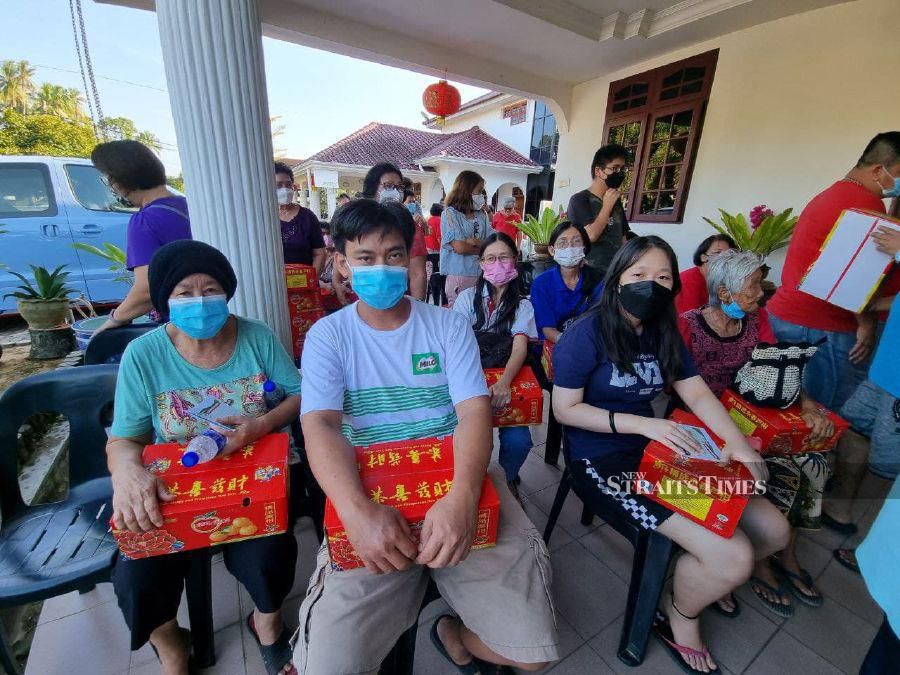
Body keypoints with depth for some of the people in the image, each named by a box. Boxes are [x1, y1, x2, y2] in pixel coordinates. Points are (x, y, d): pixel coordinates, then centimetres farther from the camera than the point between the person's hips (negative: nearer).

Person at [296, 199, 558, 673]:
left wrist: (463, 496, -28)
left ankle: (455, 635, 26)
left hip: (456, 484, 1)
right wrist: (357, 510, -30)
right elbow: (320, 426, -11)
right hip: (371, 495, 0)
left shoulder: (449, 326, 2)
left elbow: (474, 411, -8)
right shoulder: (327, 336, 2)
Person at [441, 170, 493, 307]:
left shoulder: (482, 215, 10)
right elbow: (460, 248, -15)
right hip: (459, 275, -5)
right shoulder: (450, 214, -5)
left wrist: (475, 242, -14)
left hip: (482, 274, 5)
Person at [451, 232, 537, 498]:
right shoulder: (468, 297, 3)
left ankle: (507, 479, 14)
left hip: (506, 379, 1)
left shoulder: (522, 305, 3)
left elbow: (520, 347, -13)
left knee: (518, 441, -20)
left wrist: (504, 382, -34)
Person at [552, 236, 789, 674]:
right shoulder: (588, 332, -17)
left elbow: (698, 395, 6)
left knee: (772, 530, 7)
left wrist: (738, 443, -11)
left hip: (656, 449, 8)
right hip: (599, 458, -8)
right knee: (732, 557, -15)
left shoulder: (663, 333, 8)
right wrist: (643, 424, -22)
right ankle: (679, 616, 18)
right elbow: (565, 409, -18)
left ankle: (703, 579, 35)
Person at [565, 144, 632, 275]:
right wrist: (607, 205, -8)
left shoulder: (616, 203, 15)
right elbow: (590, 235, -17)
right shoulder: (579, 199, -6)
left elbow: (622, 239, 17)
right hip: (589, 272, -6)